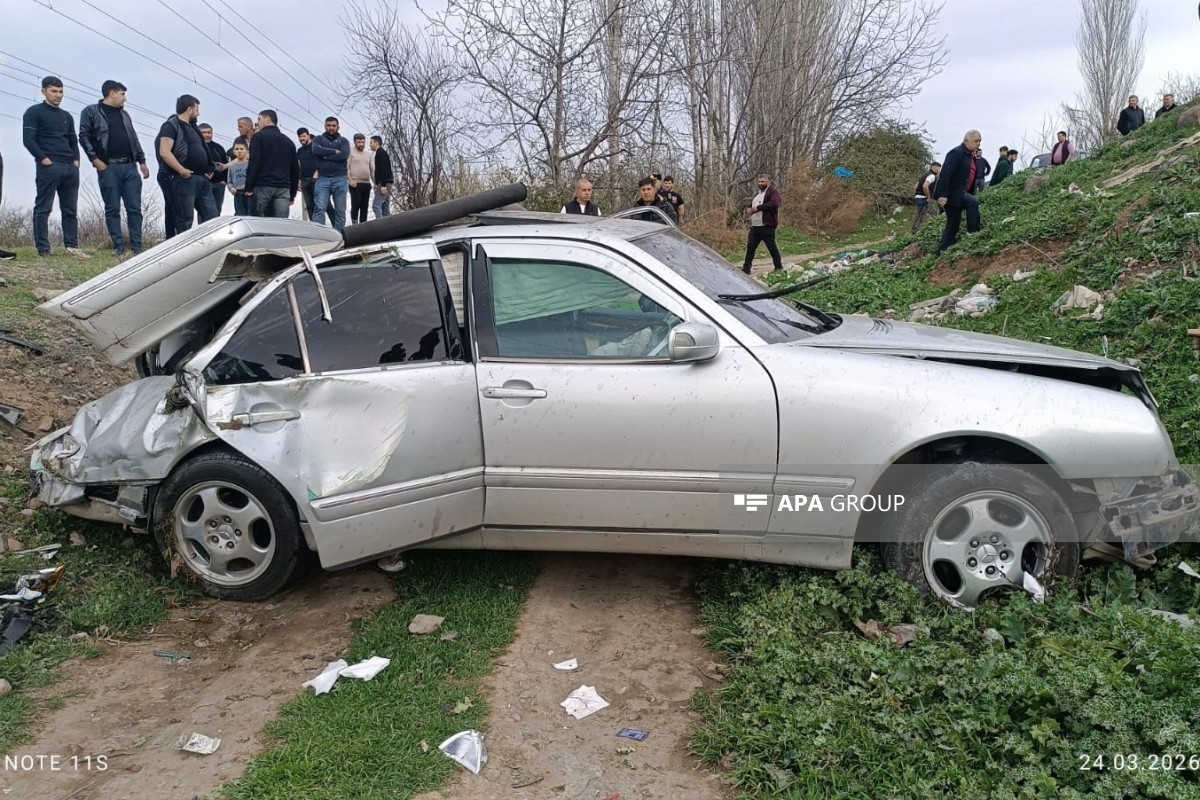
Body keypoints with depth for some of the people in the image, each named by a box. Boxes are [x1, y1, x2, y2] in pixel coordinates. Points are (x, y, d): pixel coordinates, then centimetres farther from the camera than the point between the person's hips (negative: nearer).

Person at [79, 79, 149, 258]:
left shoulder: (124, 114, 23)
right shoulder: (91, 112, 5)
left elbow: (134, 139, 21)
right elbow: (84, 137, -1)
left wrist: (142, 161, 12)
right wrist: (95, 159, -11)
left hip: (130, 167, 5)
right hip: (108, 167, -5)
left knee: (134, 208, -1)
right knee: (113, 209, -3)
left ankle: (137, 247, 0)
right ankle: (119, 248, -2)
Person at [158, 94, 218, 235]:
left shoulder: (192, 127, 23)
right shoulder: (171, 125, -4)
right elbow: (164, 152, -15)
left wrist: (210, 170, 14)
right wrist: (182, 170, -22)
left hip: (203, 179, 9)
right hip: (185, 179, -9)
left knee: (211, 216, 5)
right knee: (185, 220, -6)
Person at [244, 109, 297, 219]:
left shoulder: (259, 136, 2)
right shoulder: (288, 141, 19)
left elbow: (254, 163, -9)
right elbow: (295, 169, 19)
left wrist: (248, 187, -8)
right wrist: (292, 194, 22)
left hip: (262, 186, -4)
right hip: (283, 189, 4)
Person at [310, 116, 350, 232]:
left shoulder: (343, 141, 13)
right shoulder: (319, 139, 15)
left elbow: (344, 155, -6)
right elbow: (316, 150, -7)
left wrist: (326, 156, -4)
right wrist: (334, 151, -6)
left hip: (340, 179, 0)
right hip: (323, 179, 0)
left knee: (340, 210, 1)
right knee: (319, 208, -12)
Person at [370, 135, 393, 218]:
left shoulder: (381, 153, -8)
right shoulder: (382, 153, 22)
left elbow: (384, 170, -19)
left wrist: (383, 185, -25)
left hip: (383, 183, -10)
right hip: (385, 184, 10)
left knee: (376, 205, -16)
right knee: (385, 207, 6)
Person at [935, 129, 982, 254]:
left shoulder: (970, 156, 16)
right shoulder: (956, 153, -14)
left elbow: (970, 178, 22)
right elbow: (945, 174, -23)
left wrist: (970, 194, 18)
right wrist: (942, 195, -29)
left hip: (959, 194, 10)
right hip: (951, 193, -10)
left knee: (953, 225, 10)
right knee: (973, 202, -29)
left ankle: (942, 252, 15)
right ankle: (973, 235, -20)